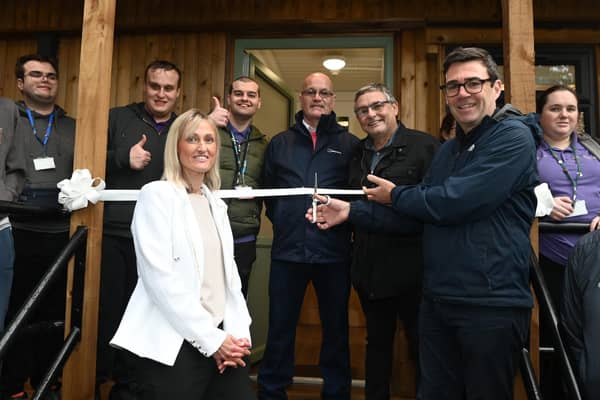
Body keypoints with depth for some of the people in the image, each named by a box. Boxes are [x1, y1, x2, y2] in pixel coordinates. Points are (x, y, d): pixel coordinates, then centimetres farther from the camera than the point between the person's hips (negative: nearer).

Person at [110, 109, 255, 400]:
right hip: (172, 346, -6)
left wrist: (238, 333, -1)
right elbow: (160, 279, -15)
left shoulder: (216, 204, 15)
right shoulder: (157, 195, -6)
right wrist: (211, 339, -13)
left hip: (221, 339, 6)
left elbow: (229, 274, 13)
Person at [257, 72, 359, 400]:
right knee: (280, 328, 11)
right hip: (288, 249, 2)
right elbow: (267, 191, 14)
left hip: (334, 250, -1)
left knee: (336, 328, 11)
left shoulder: (350, 144, 5)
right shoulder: (279, 143, 12)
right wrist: (283, 222, 6)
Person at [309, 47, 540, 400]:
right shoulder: (449, 150, 16)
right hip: (438, 300, 8)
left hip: (492, 303, -8)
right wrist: (351, 211, 4)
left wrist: (396, 195, -5)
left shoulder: (513, 137, -12)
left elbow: (454, 203, -23)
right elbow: (417, 216, 14)